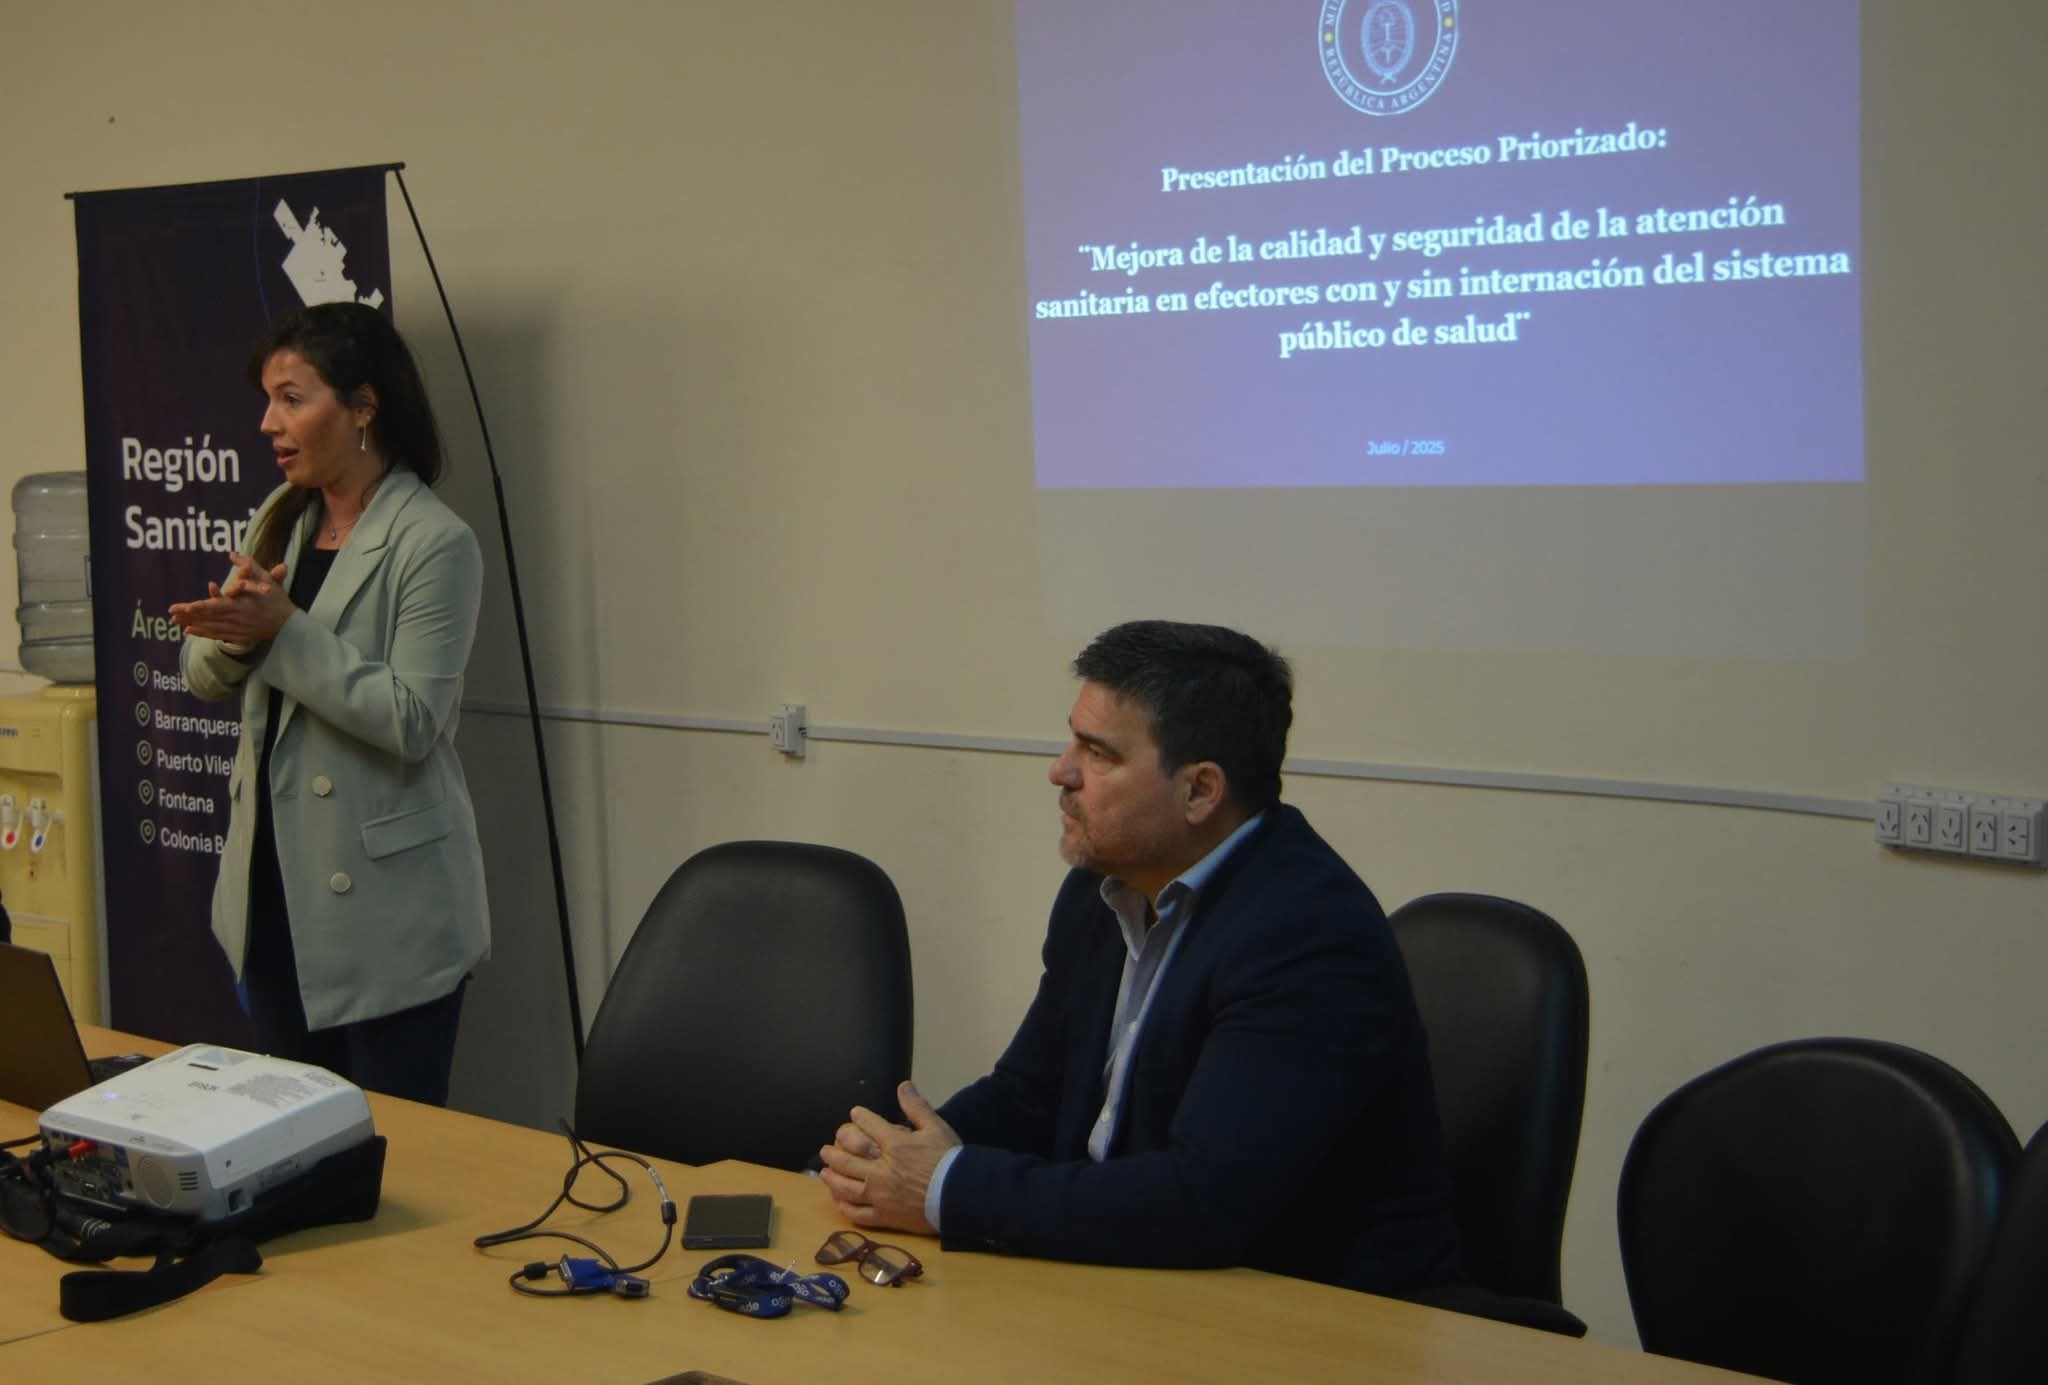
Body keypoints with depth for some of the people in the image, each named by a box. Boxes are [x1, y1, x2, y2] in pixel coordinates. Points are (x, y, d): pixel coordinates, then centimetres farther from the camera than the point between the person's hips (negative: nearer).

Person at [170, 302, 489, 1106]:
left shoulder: (435, 544, -14)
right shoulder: (279, 523, 9)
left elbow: (411, 720, -20)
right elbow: (203, 679, 10)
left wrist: (283, 629, -23)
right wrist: (231, 626, -12)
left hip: (385, 909, -7)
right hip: (274, 888, 7)